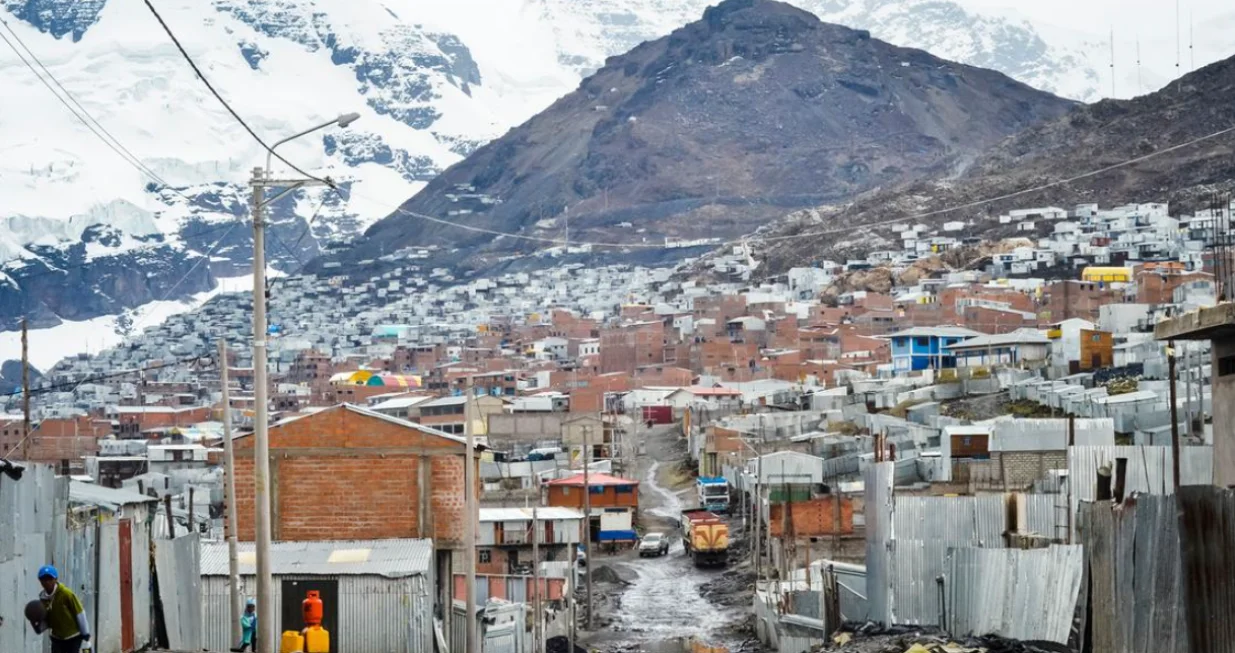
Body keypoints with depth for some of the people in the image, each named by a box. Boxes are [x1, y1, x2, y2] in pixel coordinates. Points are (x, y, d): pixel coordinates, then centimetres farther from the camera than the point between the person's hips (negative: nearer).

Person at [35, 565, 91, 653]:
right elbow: (46, 620, 7)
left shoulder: (66, 594, -20)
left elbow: (79, 612, -12)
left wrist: (85, 632, -8)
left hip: (73, 637, -5)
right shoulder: (43, 597, -3)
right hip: (57, 638, 5)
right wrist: (39, 626, -15)